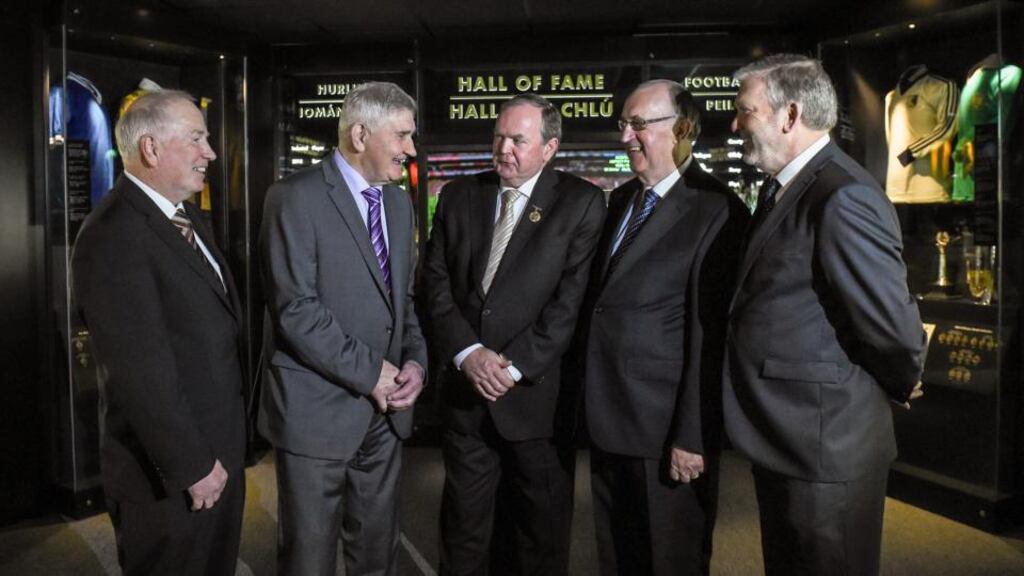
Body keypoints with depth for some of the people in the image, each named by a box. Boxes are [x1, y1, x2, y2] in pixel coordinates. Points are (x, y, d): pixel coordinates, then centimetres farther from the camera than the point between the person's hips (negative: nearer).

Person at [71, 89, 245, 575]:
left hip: (218, 449, 9)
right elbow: (141, 372, -24)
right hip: (172, 472, -8)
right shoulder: (113, 235, -21)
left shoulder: (188, 218, 9)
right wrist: (192, 466, -19)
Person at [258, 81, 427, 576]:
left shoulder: (399, 202, 11)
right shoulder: (295, 198, -12)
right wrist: (369, 372, -16)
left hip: (385, 407, 6)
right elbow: (295, 309, -18)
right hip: (318, 406, -6)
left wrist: (414, 360, -3)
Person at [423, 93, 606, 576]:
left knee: (542, 534, 12)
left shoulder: (581, 203, -3)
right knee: (462, 525, 14)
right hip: (465, 392, 3)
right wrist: (467, 352, -11)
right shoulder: (458, 196, 8)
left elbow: (572, 297, -10)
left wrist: (515, 366, -16)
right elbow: (435, 282, 3)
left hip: (538, 395, -2)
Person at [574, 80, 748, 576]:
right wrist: (589, 397, 10)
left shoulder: (715, 210, -15)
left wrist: (693, 437, -18)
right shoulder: (620, 199, 10)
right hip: (607, 421, 7)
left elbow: (710, 335, -18)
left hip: (665, 425, -7)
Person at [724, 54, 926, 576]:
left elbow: (895, 327, -21)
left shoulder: (843, 199, -22)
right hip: (780, 437, 9)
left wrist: (898, 386, -3)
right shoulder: (781, 188, 10)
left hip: (825, 445, -9)